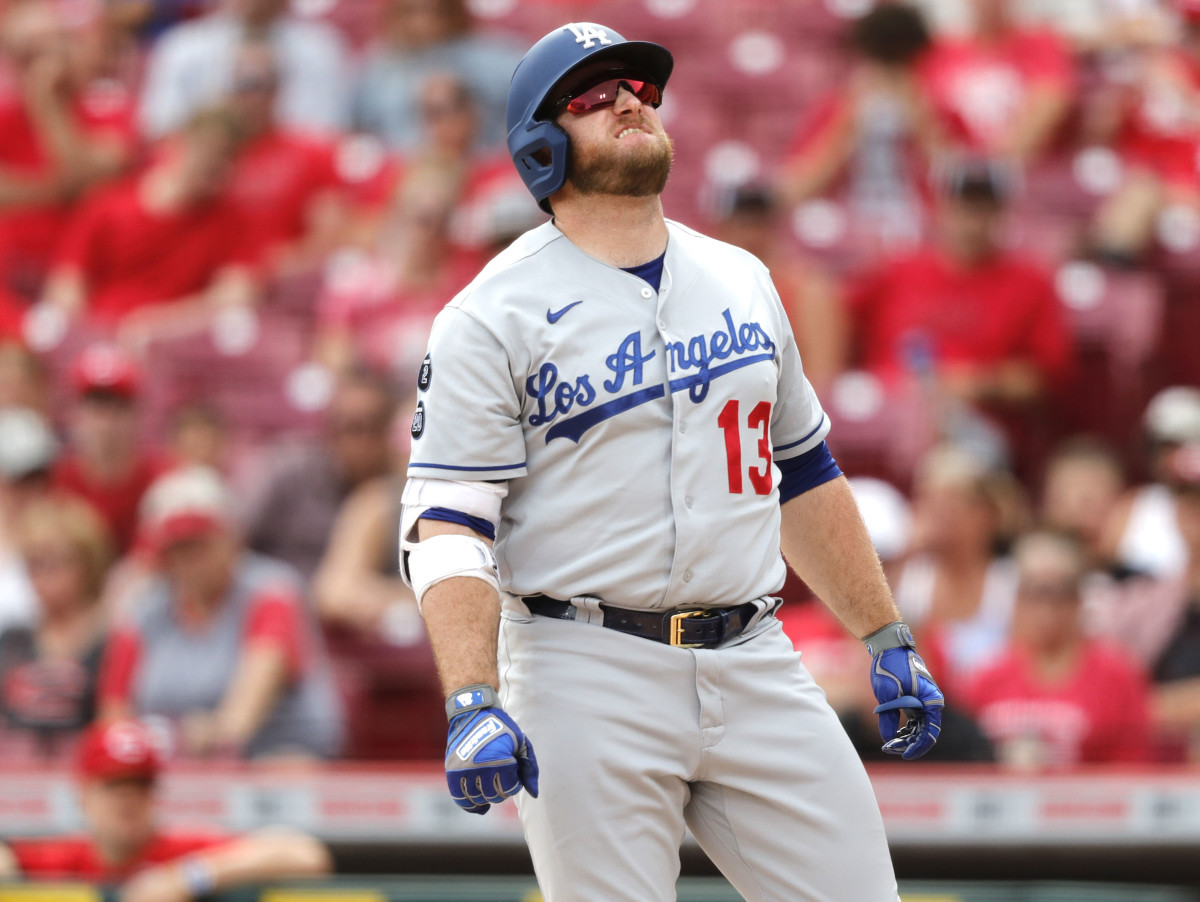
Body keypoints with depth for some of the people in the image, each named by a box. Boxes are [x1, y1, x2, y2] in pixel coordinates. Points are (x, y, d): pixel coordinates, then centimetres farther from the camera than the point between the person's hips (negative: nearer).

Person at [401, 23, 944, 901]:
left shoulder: (740, 279, 15)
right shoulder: (490, 319, -4)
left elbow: (802, 472, 23)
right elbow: (448, 526, -11)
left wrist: (888, 638, 19)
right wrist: (473, 704, -24)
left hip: (753, 663, 5)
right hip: (587, 682, -5)